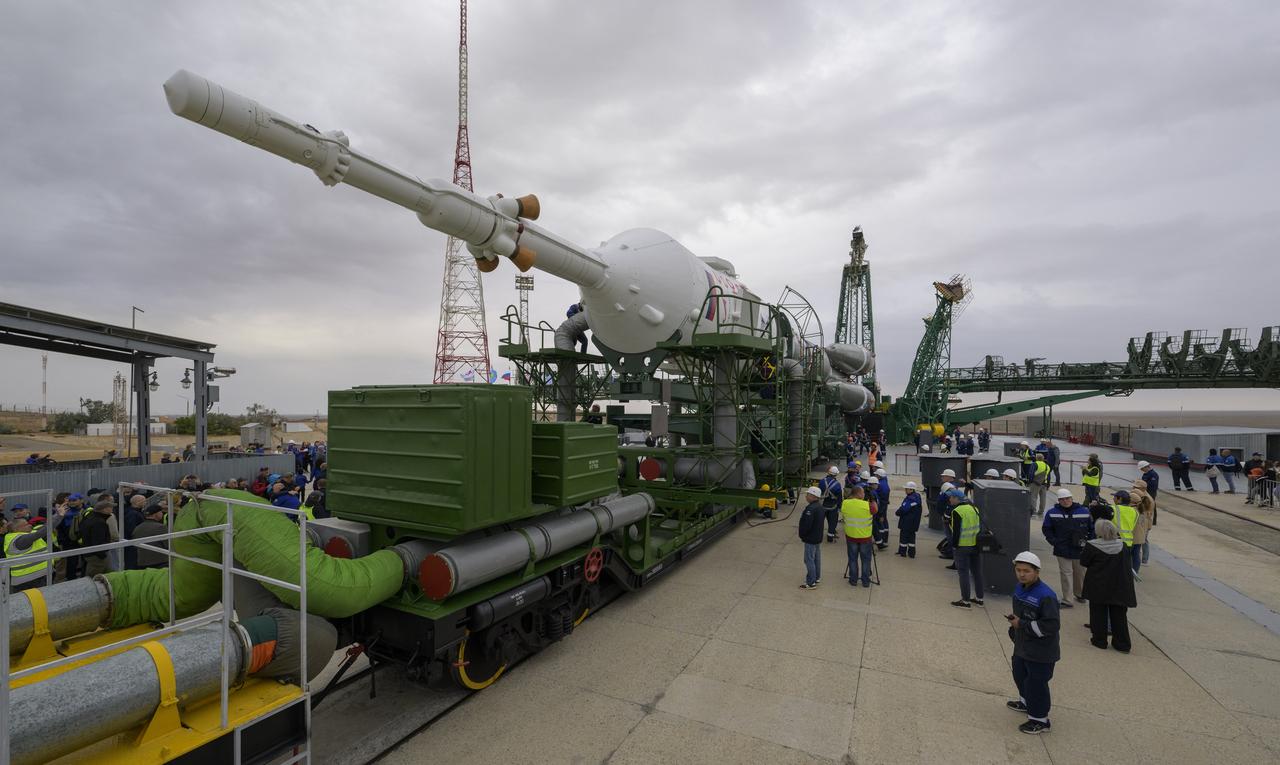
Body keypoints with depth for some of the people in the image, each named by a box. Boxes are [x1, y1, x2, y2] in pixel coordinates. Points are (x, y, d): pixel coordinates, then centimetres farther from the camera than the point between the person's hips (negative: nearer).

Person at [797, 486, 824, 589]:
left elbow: (806, 524, -26)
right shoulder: (820, 507, 6)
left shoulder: (810, 508, -26)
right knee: (817, 558, 19)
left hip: (810, 539, -10)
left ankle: (811, 583, 3)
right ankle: (817, 578, 31)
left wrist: (802, 535, -10)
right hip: (818, 537, 10)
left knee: (809, 560, -2)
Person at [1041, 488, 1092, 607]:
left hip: (1080, 549, 2)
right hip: (1062, 550, -2)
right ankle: (1066, 599, 0)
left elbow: (1092, 528, 9)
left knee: (1079, 573, 16)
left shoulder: (1084, 511, 0)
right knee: (1066, 573, -3)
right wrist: (1053, 541, -6)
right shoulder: (1052, 513, -3)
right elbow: (1046, 529, 5)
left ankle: (1079, 594, 37)